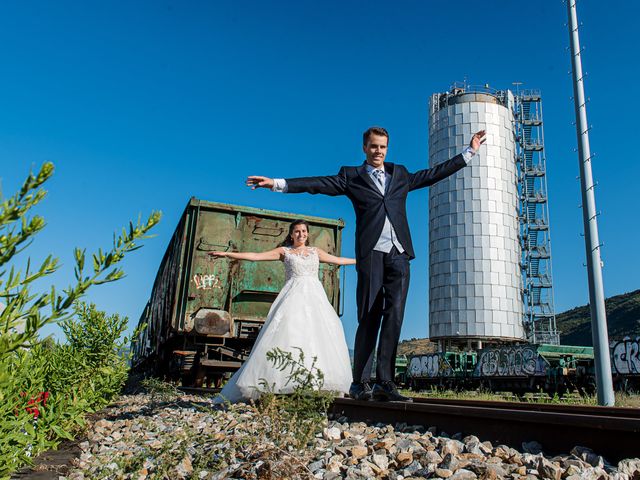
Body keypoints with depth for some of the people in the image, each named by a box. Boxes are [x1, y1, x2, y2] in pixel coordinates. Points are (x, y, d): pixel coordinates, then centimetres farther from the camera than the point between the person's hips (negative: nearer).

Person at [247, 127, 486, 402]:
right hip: (371, 253, -3)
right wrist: (279, 183, -10)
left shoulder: (400, 174, 22)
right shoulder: (352, 176, 11)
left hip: (399, 254, 3)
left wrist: (469, 152, 29)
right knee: (369, 319, -3)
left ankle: (384, 382, -4)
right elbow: (319, 184, 1)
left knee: (394, 316, -7)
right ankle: (360, 383, 6)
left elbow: (434, 174, 27)